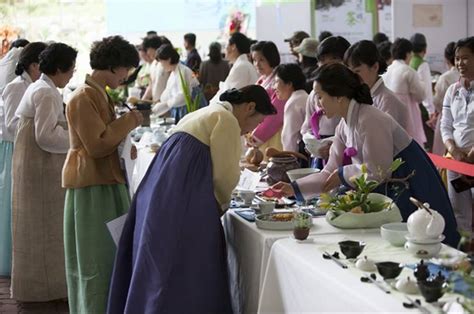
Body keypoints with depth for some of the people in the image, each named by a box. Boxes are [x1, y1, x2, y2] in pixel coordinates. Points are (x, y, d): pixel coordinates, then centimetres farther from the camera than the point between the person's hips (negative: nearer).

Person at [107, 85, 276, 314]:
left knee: (157, 275, 12)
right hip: (184, 207, -10)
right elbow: (225, 175, -6)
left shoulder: (205, 113, 25)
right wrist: (221, 205, 13)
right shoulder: (227, 120, -4)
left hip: (157, 198, 10)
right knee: (188, 276, -5)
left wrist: (216, 204, 21)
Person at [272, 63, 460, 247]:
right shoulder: (345, 126, 4)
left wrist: (343, 174, -9)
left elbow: (377, 172, -21)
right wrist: (294, 188, 0)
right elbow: (330, 172, 7)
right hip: (391, 194, 9)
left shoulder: (370, 121, -23)